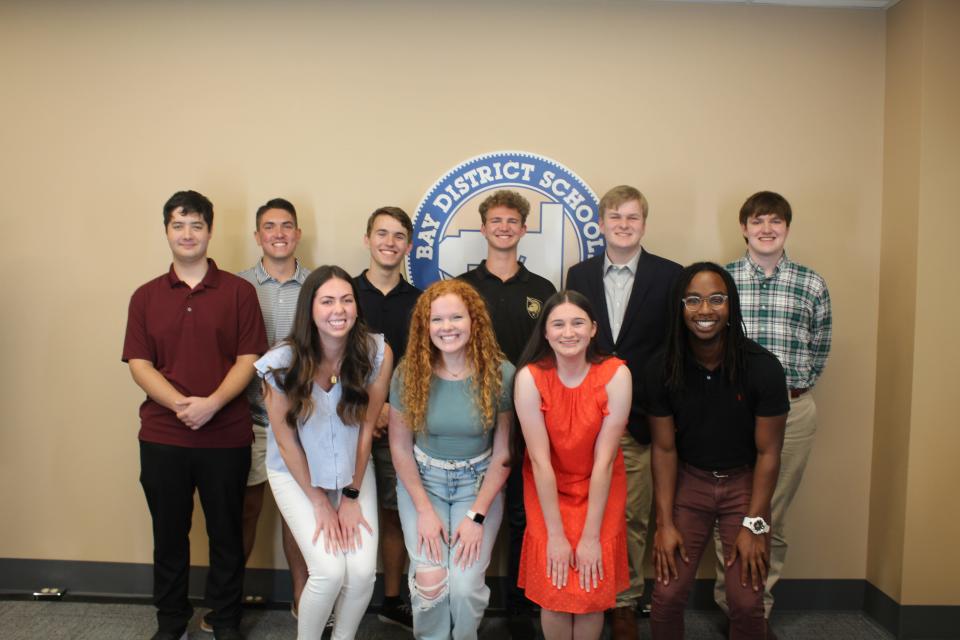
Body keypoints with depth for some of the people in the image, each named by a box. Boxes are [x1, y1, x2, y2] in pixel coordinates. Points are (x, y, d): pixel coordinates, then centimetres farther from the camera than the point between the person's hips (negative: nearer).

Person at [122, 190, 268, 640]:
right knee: (169, 534, 13)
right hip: (162, 437, 2)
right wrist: (180, 404, -15)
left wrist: (212, 403, -19)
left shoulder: (239, 291, 0)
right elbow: (138, 363, 0)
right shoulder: (146, 296, 7)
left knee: (226, 534, 9)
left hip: (226, 436, -2)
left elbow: (249, 359, -4)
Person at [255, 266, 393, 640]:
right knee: (330, 572, -13)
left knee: (363, 572, -9)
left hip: (354, 468, 2)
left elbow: (367, 426, -8)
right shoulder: (282, 363, -21)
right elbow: (286, 439, -10)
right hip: (296, 471, -1)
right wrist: (320, 504, -7)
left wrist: (352, 496, -4)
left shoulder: (377, 354, -18)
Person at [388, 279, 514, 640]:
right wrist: (424, 509, -9)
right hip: (421, 479, 1)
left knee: (465, 584, -14)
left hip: (479, 482, 0)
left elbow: (503, 452, -9)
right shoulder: (409, 373, -13)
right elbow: (399, 446, -4)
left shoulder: (500, 374, -16)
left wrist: (477, 515, -12)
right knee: (429, 578, -15)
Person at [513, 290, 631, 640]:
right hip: (548, 491, 0)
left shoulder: (616, 375, -20)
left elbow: (604, 460, -19)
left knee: (592, 589, -5)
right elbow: (540, 460, -18)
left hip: (600, 490, 0)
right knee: (554, 589, -6)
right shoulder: (530, 378, -19)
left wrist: (591, 536, -18)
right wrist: (555, 535, -17)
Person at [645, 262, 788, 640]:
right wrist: (665, 523, -7)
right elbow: (664, 449, -6)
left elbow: (768, 452, -11)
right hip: (688, 480, 1)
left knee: (746, 603, -2)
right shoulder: (662, 371, -13)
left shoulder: (762, 367, -18)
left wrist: (754, 526, -11)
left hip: (744, 481, -1)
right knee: (666, 596, -2)